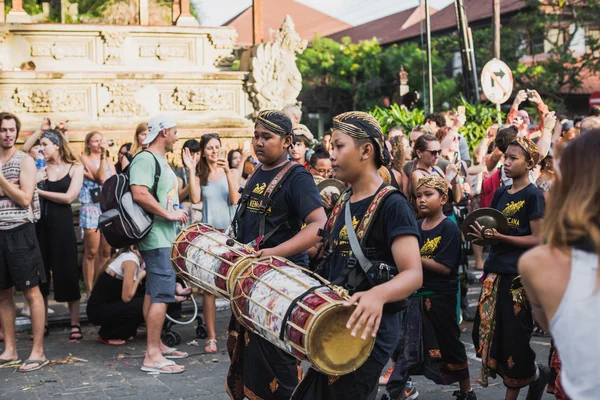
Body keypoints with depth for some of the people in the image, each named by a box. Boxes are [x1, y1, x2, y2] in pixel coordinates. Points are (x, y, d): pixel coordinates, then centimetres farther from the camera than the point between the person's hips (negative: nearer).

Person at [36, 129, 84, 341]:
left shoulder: (75, 168, 0)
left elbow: (69, 197, -11)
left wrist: (40, 191, -9)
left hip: (62, 223, -3)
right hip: (40, 222, 3)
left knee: (67, 272, 0)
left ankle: (75, 324, 7)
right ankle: (43, 323, 18)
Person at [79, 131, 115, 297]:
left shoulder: (109, 163, 20)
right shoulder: (85, 159, 4)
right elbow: (100, 178, -10)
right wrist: (103, 155, -13)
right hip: (91, 207, -5)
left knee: (106, 251, 3)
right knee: (92, 251, -7)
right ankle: (90, 290, -2)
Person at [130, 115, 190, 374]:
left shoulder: (160, 160, 18)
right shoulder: (145, 159, -14)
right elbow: (140, 194, -27)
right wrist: (169, 214, -21)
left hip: (165, 237, 11)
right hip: (156, 237, -11)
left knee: (154, 292, 15)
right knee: (162, 294, -12)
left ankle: (156, 345, 25)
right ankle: (152, 356, -11)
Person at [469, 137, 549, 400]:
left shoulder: (533, 195, -7)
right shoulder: (500, 194, 12)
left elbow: (537, 240, -11)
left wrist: (500, 237, -19)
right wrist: (484, 234, -4)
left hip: (520, 273, -7)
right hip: (496, 269, 7)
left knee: (514, 336, -3)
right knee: (487, 332, 6)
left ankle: (536, 374, 24)